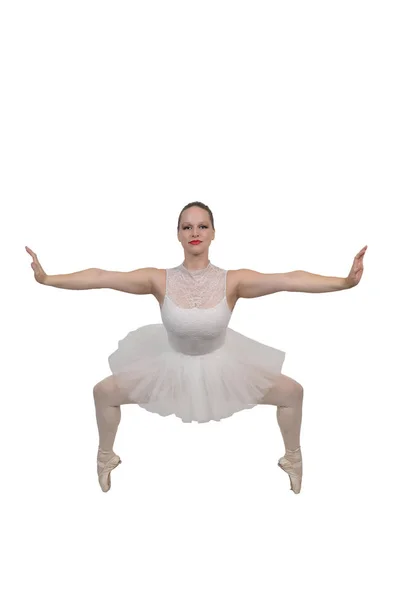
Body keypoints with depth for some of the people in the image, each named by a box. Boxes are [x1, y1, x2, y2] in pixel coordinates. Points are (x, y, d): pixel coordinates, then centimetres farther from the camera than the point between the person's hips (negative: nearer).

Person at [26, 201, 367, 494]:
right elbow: (98, 278, -24)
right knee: (104, 392, -2)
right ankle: (106, 457, 31)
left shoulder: (233, 281, -25)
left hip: (221, 366, 0)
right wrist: (47, 279, -29)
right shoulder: (160, 280, -23)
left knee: (293, 392, -4)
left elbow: (291, 280, -34)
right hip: (173, 366, 1)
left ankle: (293, 458, 29)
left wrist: (344, 282, -45)